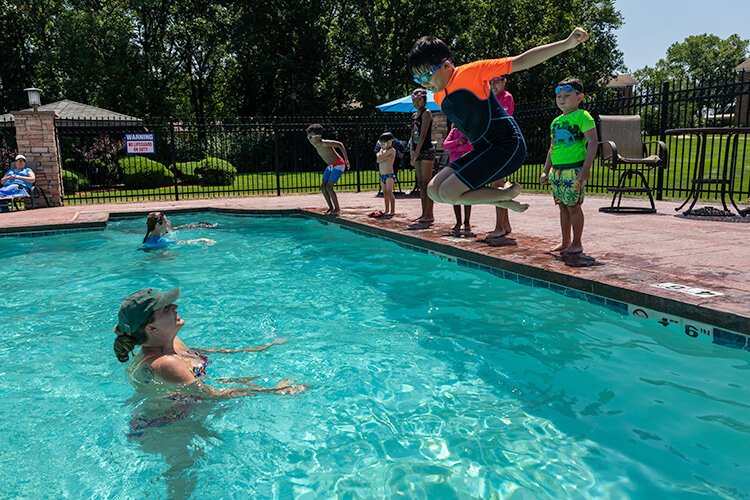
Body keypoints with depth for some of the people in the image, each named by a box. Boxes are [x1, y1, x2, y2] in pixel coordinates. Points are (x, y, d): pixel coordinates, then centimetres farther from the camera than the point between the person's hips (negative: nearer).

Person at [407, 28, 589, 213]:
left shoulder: (471, 72, -11)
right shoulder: (439, 98, 11)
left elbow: (521, 62, -12)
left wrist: (567, 44, -16)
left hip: (507, 147, -8)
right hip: (483, 150, 8)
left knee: (448, 192, -18)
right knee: (434, 190, 1)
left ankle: (508, 192, 2)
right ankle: (503, 202, 6)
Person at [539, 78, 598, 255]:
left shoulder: (582, 116, -5)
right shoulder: (556, 121, 17)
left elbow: (593, 142, -12)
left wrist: (586, 167, -19)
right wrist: (546, 171, 19)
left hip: (574, 169, -7)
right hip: (557, 169, 7)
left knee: (573, 205, -4)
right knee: (563, 206, 11)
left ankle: (576, 243, 6)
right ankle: (565, 242, 20)